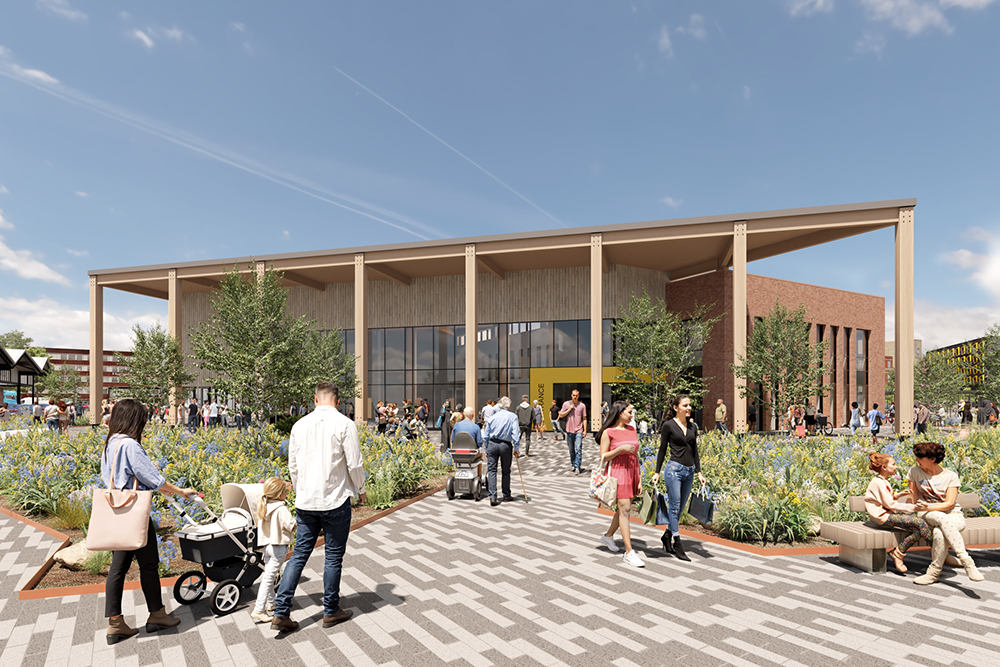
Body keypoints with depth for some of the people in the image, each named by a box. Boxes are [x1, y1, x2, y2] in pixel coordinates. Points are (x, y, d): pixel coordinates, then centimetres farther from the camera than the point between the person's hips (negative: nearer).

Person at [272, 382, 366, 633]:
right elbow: (354, 464, -10)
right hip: (335, 501, -4)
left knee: (299, 554, 13)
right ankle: (331, 612, 22)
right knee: (334, 557, 9)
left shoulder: (300, 425, 3)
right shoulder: (344, 425, -12)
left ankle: (281, 612, 11)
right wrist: (361, 489, 7)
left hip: (305, 502, 4)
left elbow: (293, 466, 10)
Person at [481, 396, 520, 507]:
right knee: (505, 471, 13)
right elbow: (516, 434, -10)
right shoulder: (513, 416, -1)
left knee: (491, 470, 3)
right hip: (506, 445, -1)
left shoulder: (492, 417, 8)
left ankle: (492, 497, -6)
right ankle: (506, 495, 26)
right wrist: (516, 448, -3)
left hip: (492, 444, 2)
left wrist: (486, 450, 17)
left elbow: (485, 436, 9)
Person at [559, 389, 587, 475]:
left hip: (579, 431, -2)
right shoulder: (566, 404, 4)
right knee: (571, 449, 10)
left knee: (578, 449, -11)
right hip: (569, 430, 2)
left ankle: (577, 467, -10)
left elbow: (584, 419, 5)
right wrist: (569, 409, -8)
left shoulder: (582, 405, 2)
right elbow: (561, 415, 2)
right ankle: (573, 465, 22)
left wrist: (585, 430, -1)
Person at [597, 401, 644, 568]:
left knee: (624, 509, 13)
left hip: (632, 472, 7)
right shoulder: (608, 432, -7)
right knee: (625, 510, -9)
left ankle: (608, 536, 37)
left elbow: (635, 455, 13)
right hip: (617, 472, -6)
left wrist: (639, 479, 10)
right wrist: (620, 449, -20)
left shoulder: (632, 430, 10)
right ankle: (629, 553, -5)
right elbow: (603, 458, -7)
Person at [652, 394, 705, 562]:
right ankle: (677, 544, 8)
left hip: (689, 472, 6)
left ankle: (667, 535, 29)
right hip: (674, 469, -6)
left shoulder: (693, 426, 10)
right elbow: (662, 449, -2)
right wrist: (657, 472, -2)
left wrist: (699, 472, 11)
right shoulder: (668, 425, -5)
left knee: (681, 507, 12)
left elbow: (695, 450, 15)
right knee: (674, 507, -1)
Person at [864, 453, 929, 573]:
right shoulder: (878, 482, -14)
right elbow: (890, 504, -16)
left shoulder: (883, 481, 19)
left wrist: (898, 495, 12)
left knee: (917, 531, -9)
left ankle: (897, 553, -4)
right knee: (919, 522, -22)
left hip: (888, 515, 10)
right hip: (883, 517, -10)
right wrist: (913, 507, -15)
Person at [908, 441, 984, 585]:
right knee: (942, 519, -38)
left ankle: (934, 572, -29)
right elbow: (914, 498, 9)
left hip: (953, 516, -1)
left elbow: (949, 503, -10)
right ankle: (966, 561, -43)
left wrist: (929, 507, -25)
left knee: (939, 532, -38)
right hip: (926, 515, 1)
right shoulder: (915, 472, 5)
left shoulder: (951, 476, -2)